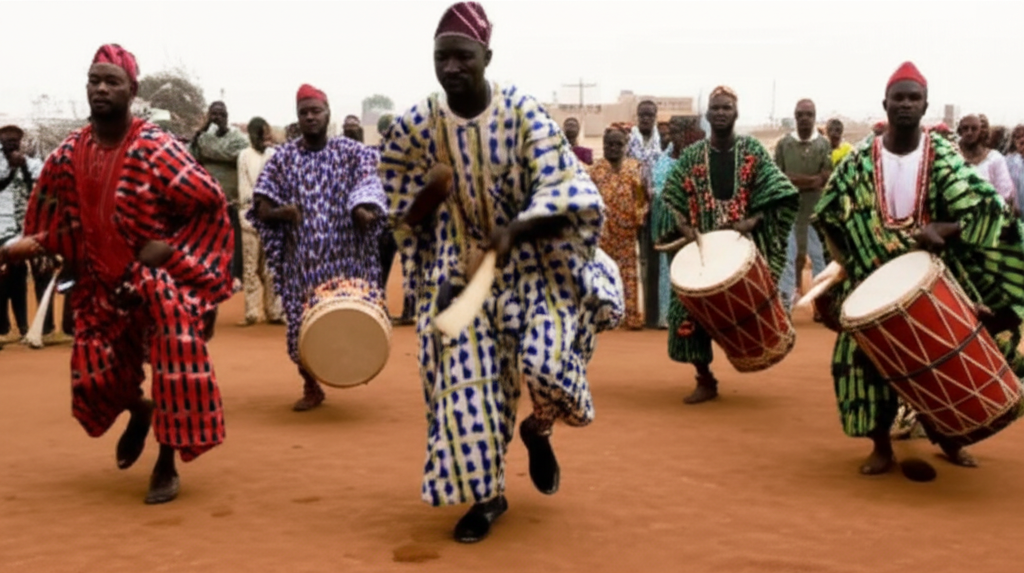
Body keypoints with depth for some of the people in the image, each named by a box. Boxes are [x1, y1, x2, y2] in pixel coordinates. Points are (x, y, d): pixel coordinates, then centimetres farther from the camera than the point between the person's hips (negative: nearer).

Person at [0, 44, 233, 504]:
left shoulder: (155, 148, -17)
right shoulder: (69, 153, -1)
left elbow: (212, 202, -13)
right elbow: (60, 217, 11)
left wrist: (172, 246, -17)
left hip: (159, 278, -5)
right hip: (102, 281, 5)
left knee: (174, 362, -13)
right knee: (94, 374, 5)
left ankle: (166, 465, 8)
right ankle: (139, 412, 42)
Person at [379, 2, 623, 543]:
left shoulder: (522, 111, -12)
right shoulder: (414, 125, -6)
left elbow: (563, 189, -17)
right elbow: (403, 213, 4)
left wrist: (516, 229, -33)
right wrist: (433, 190, -18)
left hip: (533, 263, -2)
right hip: (459, 270, 2)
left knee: (544, 361, -18)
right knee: (467, 380, -2)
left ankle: (538, 429, 20)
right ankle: (487, 494, 18)